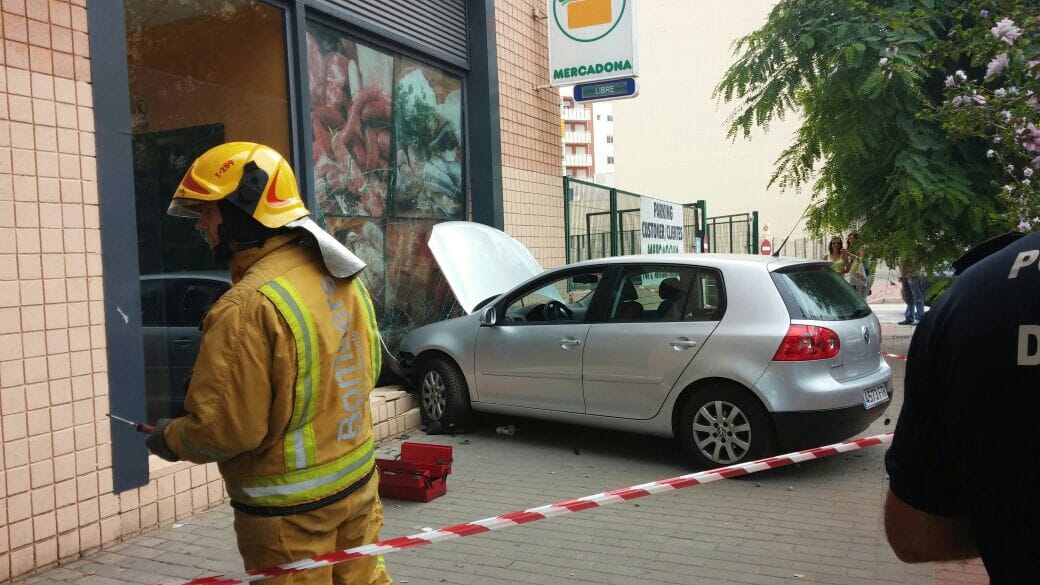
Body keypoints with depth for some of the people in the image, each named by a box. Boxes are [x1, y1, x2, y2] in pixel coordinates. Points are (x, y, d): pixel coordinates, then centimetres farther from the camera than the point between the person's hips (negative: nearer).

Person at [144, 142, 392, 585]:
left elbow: (223, 430, -22)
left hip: (292, 506, -7)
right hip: (358, 476, 7)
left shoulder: (247, 307, -26)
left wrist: (170, 438, -2)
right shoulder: (341, 275, 0)